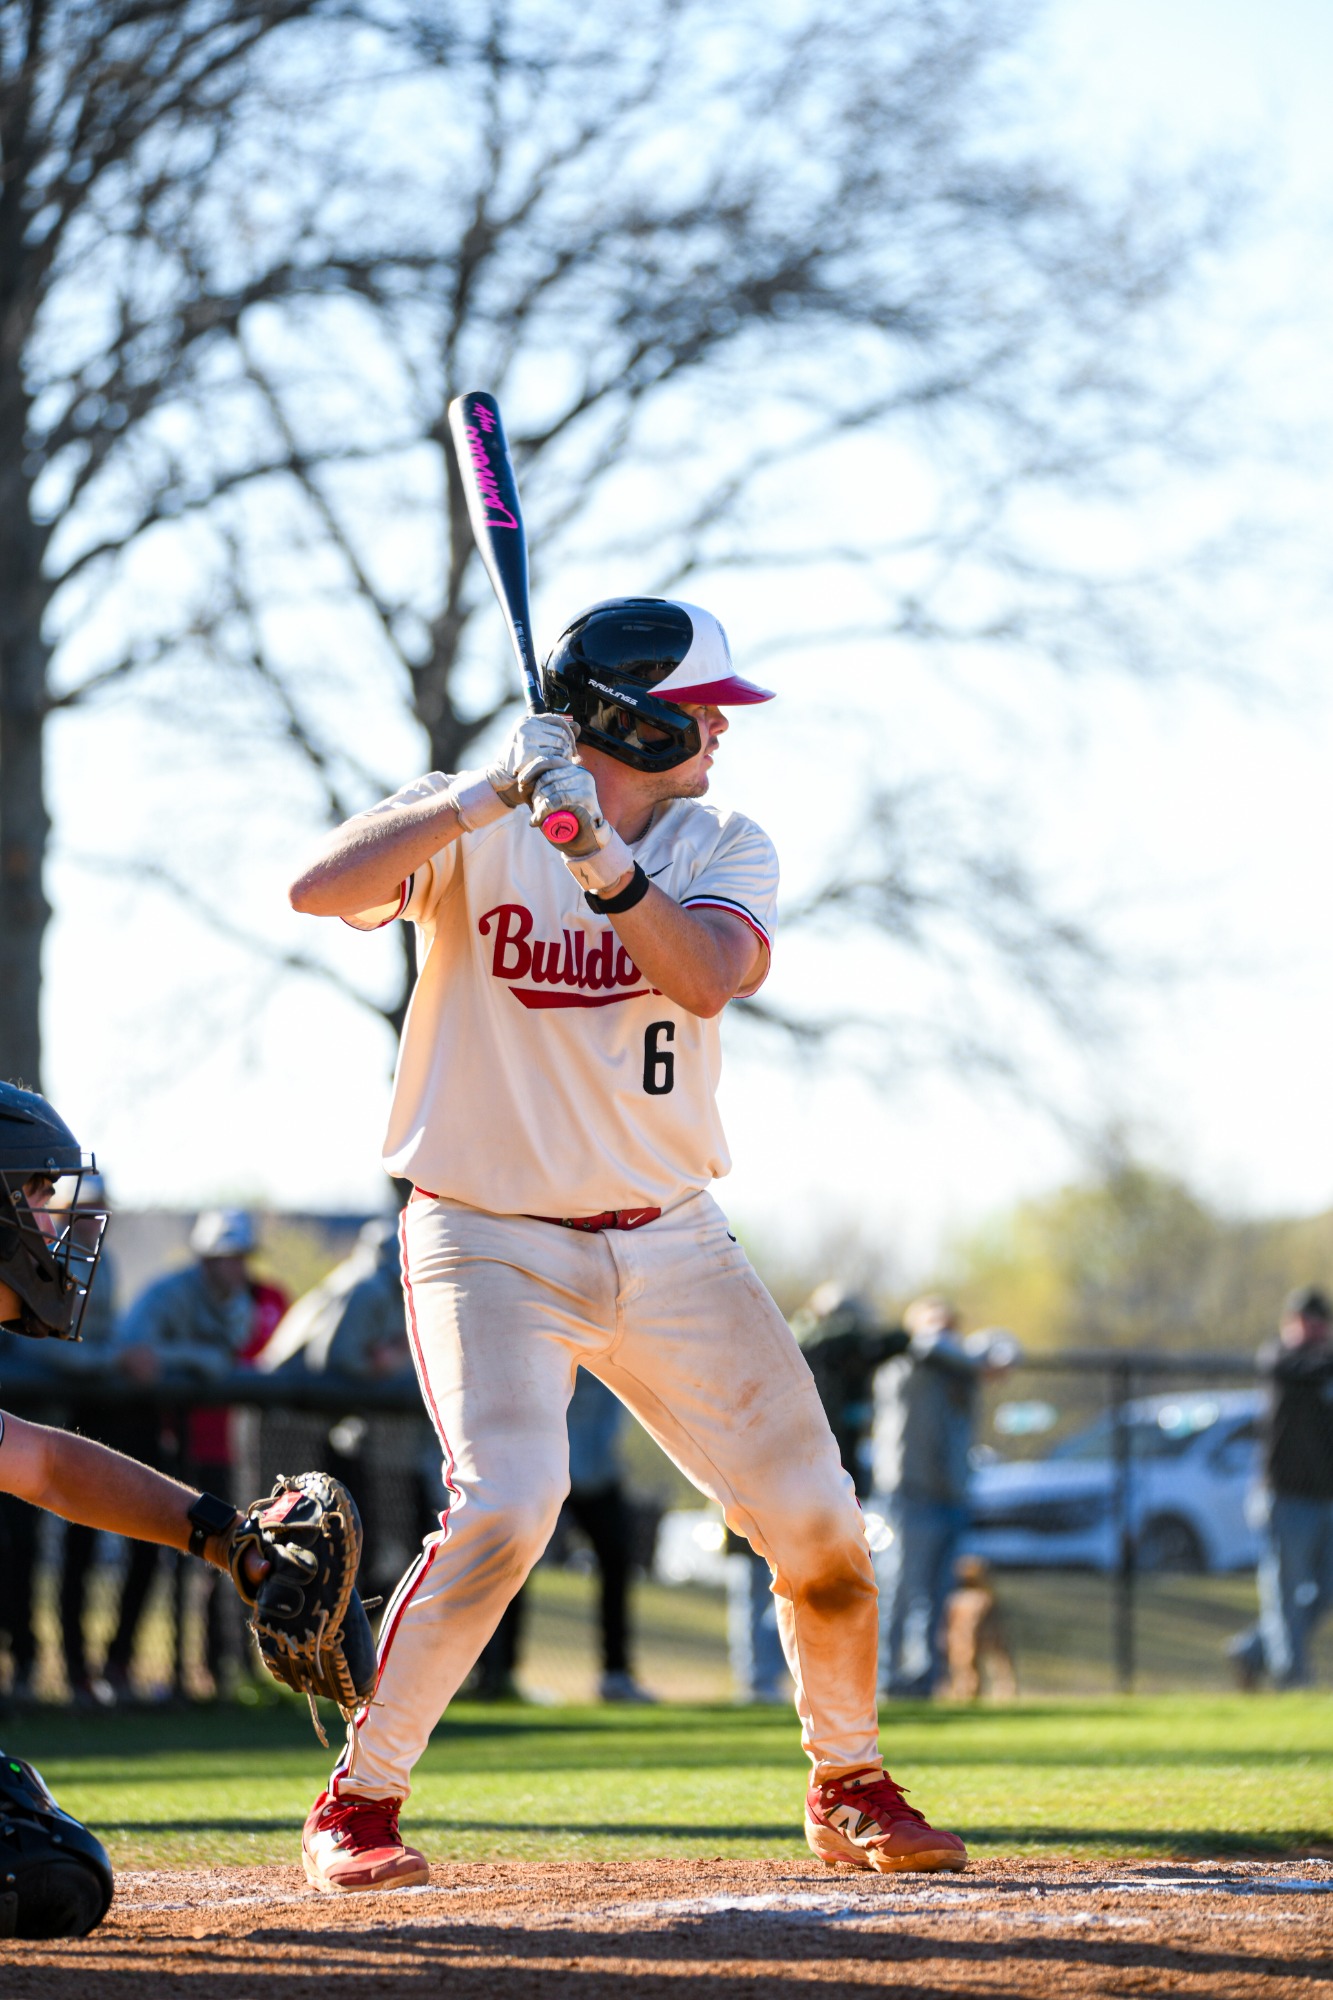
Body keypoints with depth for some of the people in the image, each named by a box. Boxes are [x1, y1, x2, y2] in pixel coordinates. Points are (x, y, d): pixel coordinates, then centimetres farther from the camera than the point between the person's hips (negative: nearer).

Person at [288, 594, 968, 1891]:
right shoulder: (473, 827, -8)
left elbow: (708, 975, -20)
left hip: (670, 1245, 4)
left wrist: (598, 855, -34)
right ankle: (356, 1806, -10)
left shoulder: (724, 850, 1)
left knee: (818, 1525, 3)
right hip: (490, 1243, -4)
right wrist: (487, 797, -32)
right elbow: (322, 889, -26)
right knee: (507, 1504, -25)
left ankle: (850, 1790, 27)